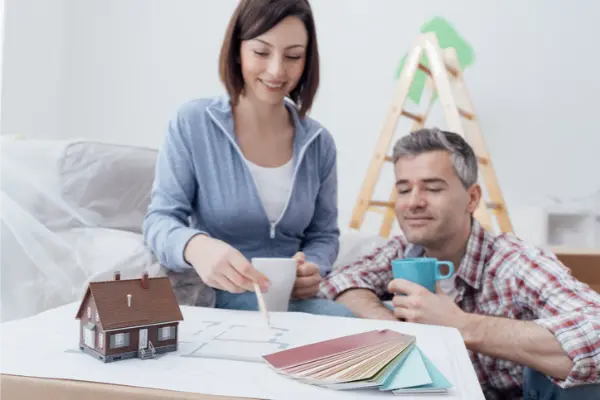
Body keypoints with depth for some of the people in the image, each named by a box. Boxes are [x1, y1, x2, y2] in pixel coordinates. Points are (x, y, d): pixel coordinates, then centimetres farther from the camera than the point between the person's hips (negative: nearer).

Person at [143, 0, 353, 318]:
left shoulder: (319, 142, 3)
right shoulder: (191, 123, -7)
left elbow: (324, 235, 10)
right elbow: (159, 220, -10)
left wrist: (313, 270, -13)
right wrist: (196, 246, -34)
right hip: (208, 298, -4)